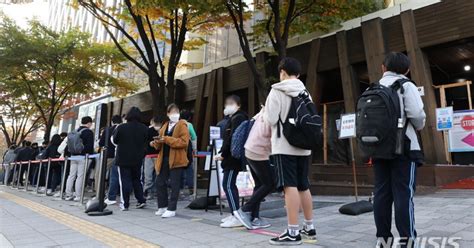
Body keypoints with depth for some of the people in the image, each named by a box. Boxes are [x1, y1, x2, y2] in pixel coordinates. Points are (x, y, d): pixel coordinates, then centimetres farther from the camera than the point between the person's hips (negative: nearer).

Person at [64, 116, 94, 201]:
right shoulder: (89, 132, -8)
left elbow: (69, 143, 18)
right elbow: (90, 145, -14)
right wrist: (91, 154, -1)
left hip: (73, 156, 7)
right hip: (83, 157, -7)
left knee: (71, 175, 10)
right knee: (80, 176, -5)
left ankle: (68, 195, 14)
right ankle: (77, 196, -4)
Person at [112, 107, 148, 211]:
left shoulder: (121, 127, -13)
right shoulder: (144, 128, -4)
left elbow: (115, 141, 1)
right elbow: (146, 143, 6)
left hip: (123, 159, -3)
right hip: (138, 159, 3)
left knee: (125, 181, 4)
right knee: (136, 180, 17)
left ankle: (125, 204, 6)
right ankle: (141, 200, 13)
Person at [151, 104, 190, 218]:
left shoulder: (182, 125, -4)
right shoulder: (165, 126, 16)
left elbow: (184, 142, -18)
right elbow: (160, 145, 17)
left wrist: (166, 139, -22)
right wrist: (157, 143, -8)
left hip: (176, 159, -7)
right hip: (164, 159, 7)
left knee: (174, 185, -1)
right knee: (160, 183, 10)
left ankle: (171, 209, 8)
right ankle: (163, 206, 25)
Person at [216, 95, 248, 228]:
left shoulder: (237, 118, -11)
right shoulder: (235, 118, 20)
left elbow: (232, 138, -20)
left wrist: (223, 154, -16)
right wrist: (223, 153, 12)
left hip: (232, 157, -10)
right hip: (232, 157, 10)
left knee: (228, 185, -10)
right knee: (230, 185, 13)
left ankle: (236, 217, -9)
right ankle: (235, 214, 20)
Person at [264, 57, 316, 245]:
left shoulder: (277, 91, -6)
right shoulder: (305, 92, 12)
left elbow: (271, 119, -11)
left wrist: (264, 114, 10)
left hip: (284, 146, -6)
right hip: (303, 145, 7)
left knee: (290, 187, -7)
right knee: (303, 187, 14)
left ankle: (293, 233, -5)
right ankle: (309, 227, 23)